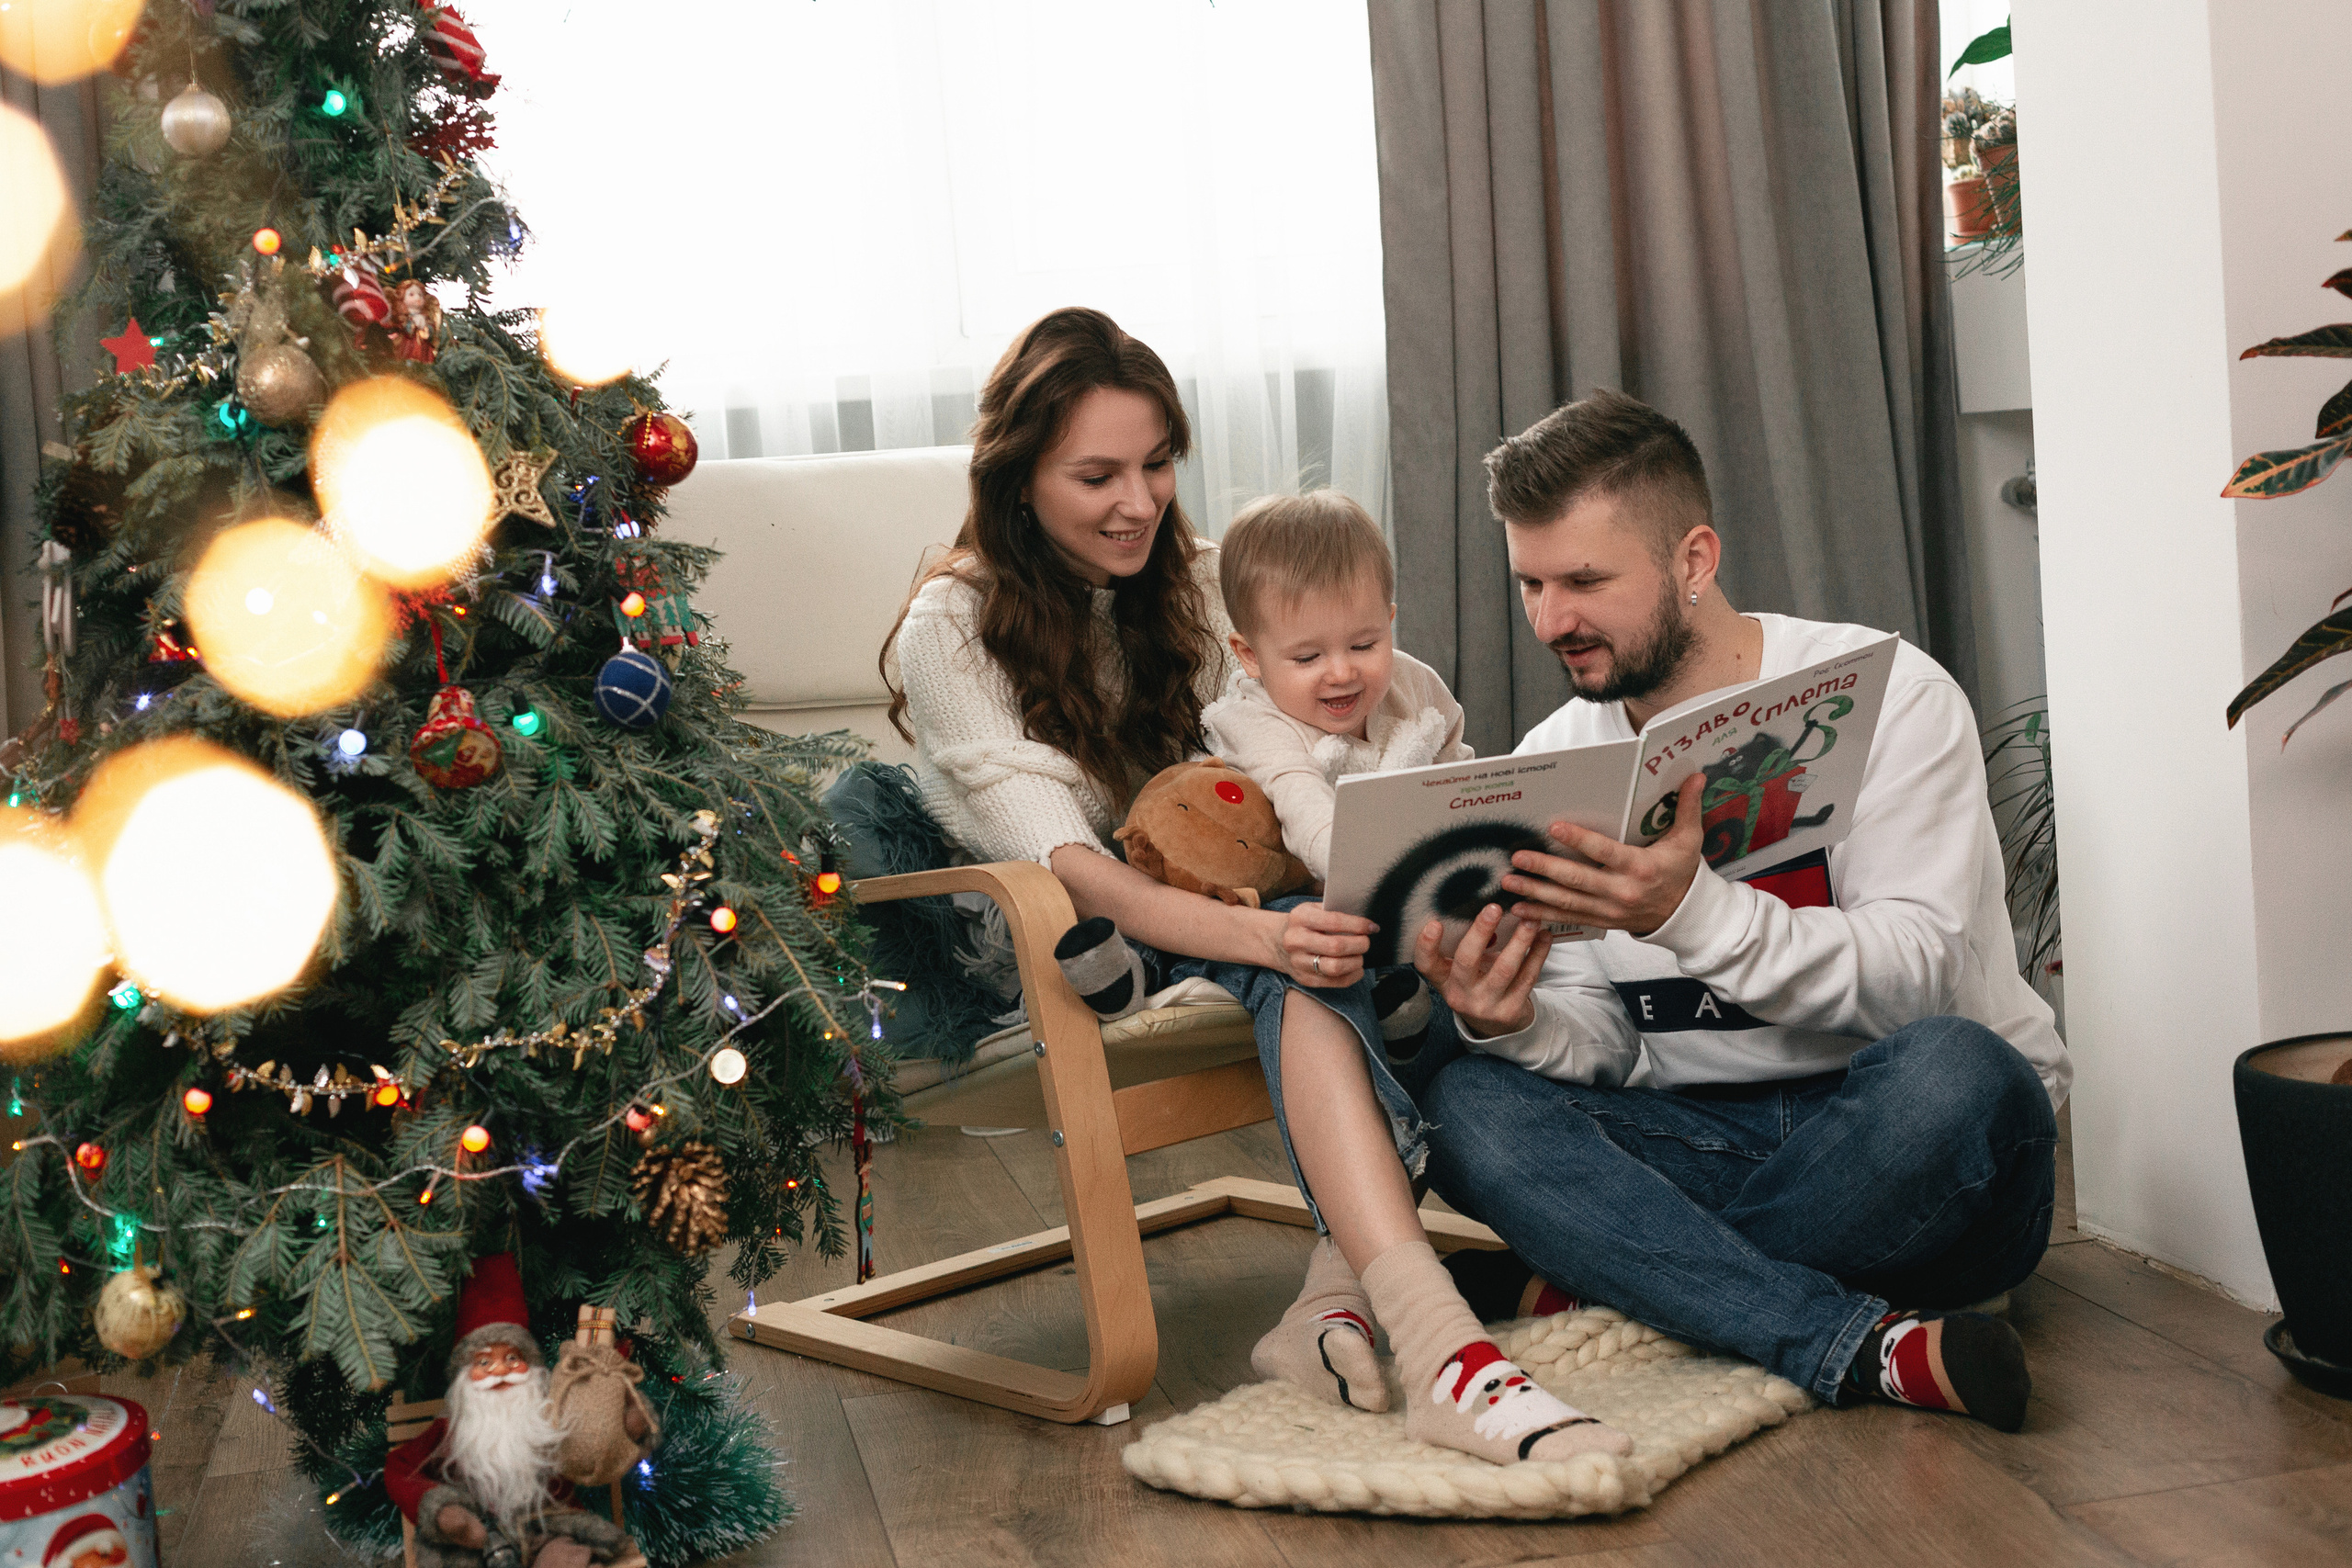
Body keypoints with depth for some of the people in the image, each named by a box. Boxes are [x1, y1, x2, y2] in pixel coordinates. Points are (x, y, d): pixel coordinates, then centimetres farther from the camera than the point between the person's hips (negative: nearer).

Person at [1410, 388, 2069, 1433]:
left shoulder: (1886, 695, -8)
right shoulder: (1550, 763, 5)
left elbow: (1917, 974, -20)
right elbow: (1603, 1045, 2)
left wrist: (1693, 912, -35)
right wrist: (1518, 1025, -22)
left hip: (1895, 1150, -3)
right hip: (1698, 1142, 4)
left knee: (1951, 1074, -37)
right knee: (1471, 1101, -23)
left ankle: (1593, 1282, -17)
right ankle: (1875, 1348, -33)